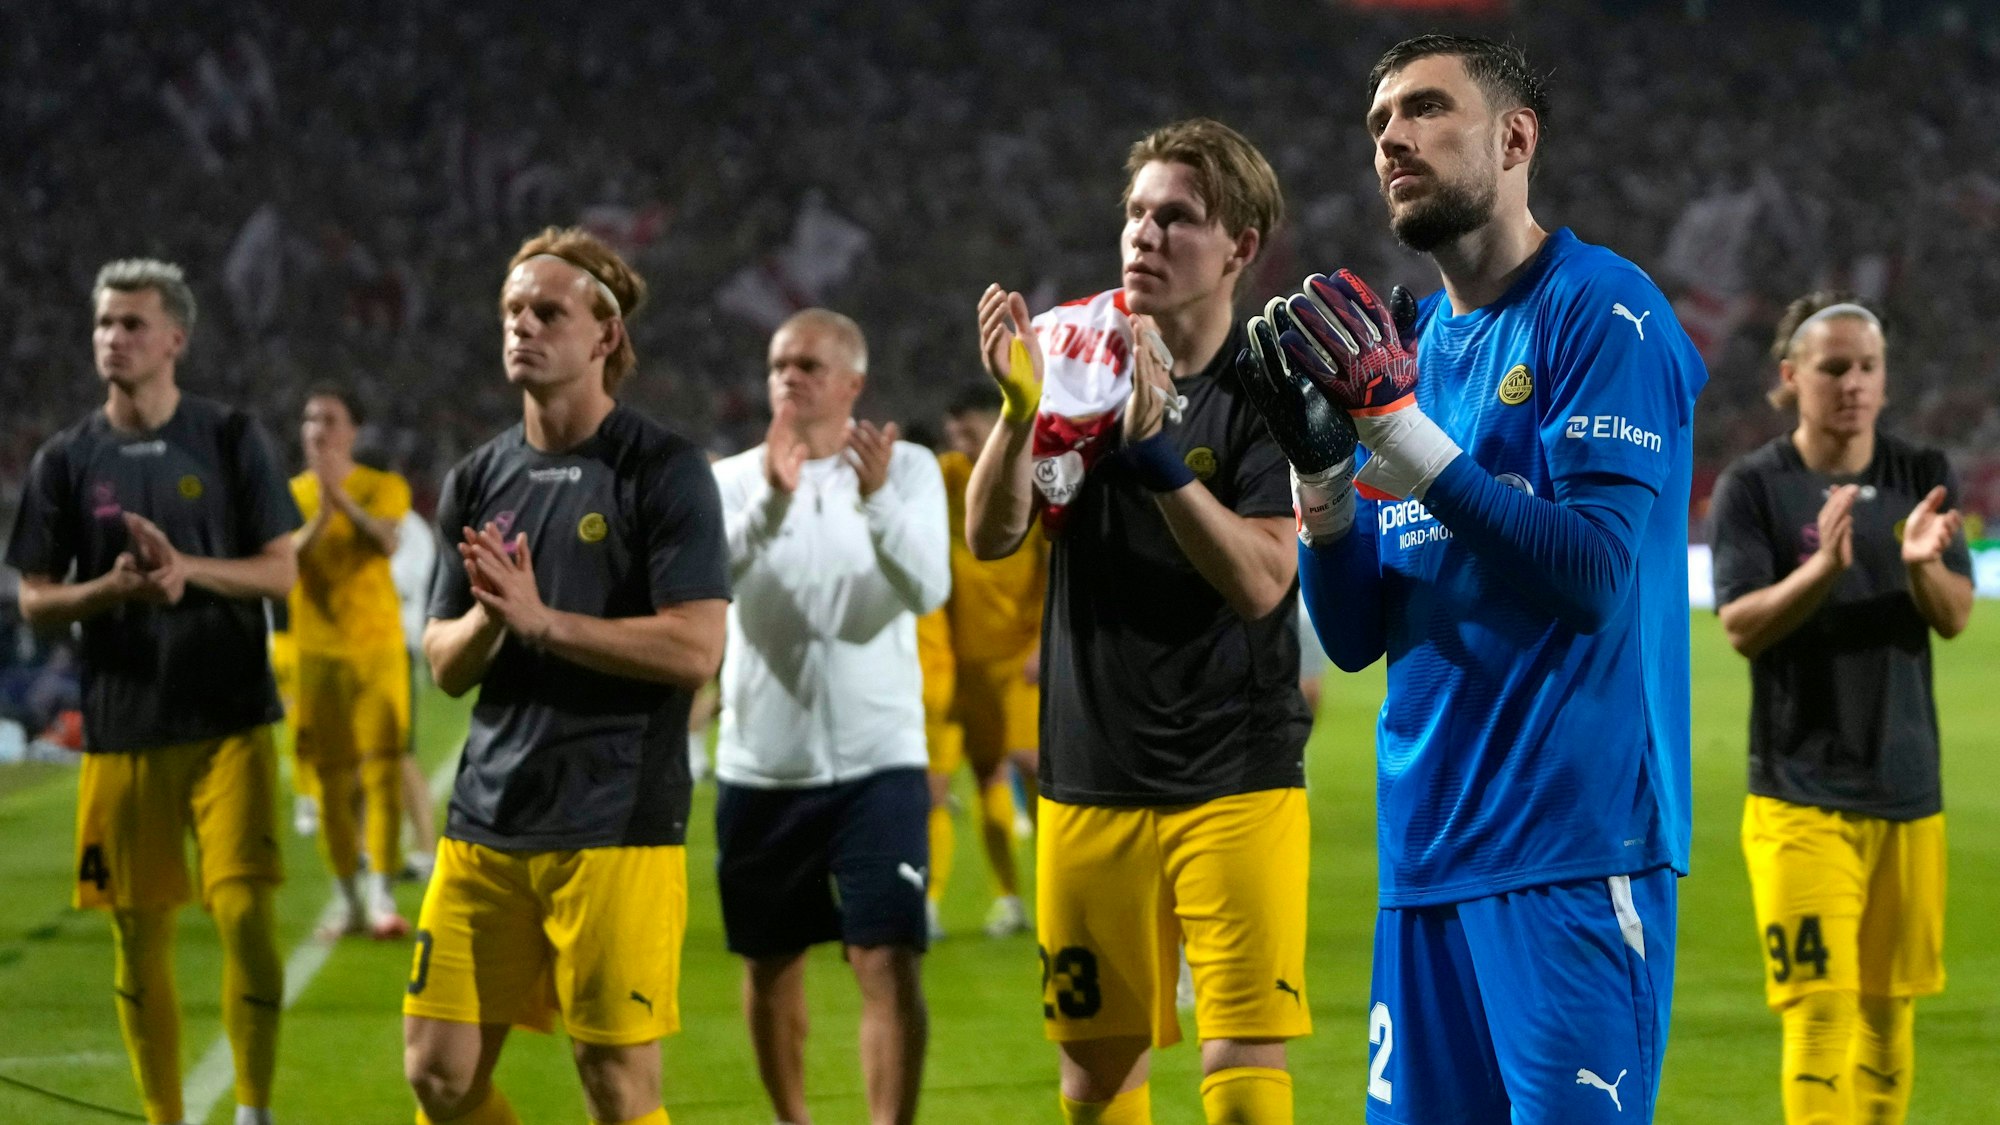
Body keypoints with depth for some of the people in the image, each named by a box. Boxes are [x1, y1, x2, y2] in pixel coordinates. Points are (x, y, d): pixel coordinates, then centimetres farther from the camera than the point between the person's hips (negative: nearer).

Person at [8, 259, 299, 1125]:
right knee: (139, 937, 5)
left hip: (230, 721, -2)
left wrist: (187, 570, -16)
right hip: (122, 732, 2)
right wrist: (115, 588, -14)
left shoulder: (232, 439, 2)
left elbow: (280, 572, 1)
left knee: (245, 913, -12)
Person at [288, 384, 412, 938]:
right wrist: (322, 514, -25)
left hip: (377, 647, -2)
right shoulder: (291, 494, 6)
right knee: (331, 778, 4)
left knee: (384, 767, -11)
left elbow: (387, 541, -18)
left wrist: (342, 498, -31)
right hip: (316, 650, 2)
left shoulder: (385, 488, 2)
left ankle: (383, 897, -15)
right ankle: (351, 902, 13)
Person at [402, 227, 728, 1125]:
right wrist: (487, 617, -9)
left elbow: (695, 648, -13)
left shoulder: (662, 470, -5)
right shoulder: (478, 481, 12)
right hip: (486, 817, 6)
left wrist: (541, 619, -17)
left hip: (617, 824, -6)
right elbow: (445, 666, 13)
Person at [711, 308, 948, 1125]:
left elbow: (928, 590, -16)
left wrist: (877, 501, -32)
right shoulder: (735, 479, 1)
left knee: (889, 962, -12)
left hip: (877, 760, -2)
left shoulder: (908, 470, -1)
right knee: (770, 964, 14)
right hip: (761, 766, 2)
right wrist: (772, 499, -34)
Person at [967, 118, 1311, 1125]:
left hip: (1236, 784, -4)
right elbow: (991, 536, -5)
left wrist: (1156, 447, -27)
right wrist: (1019, 411, -21)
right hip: (1089, 780, 4)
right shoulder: (1077, 359, 5)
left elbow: (1260, 582, -18)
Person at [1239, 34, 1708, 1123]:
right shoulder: (1409, 341, 15)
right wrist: (1319, 464, -3)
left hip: (1570, 853, -7)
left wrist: (1397, 423, -18)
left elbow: (1592, 580, -17)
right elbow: (1353, 637, 13)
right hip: (1427, 857, 7)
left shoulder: (1602, 310, -5)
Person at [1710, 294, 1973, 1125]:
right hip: (1800, 797, -4)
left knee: (1889, 1015, 10)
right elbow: (1740, 626, -13)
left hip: (1907, 792, 4)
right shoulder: (1753, 487, -4)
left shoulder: (1922, 478, 6)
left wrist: (1922, 562, -25)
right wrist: (1823, 567, -31)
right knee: (1820, 1012, -13)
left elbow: (1954, 617, -2)